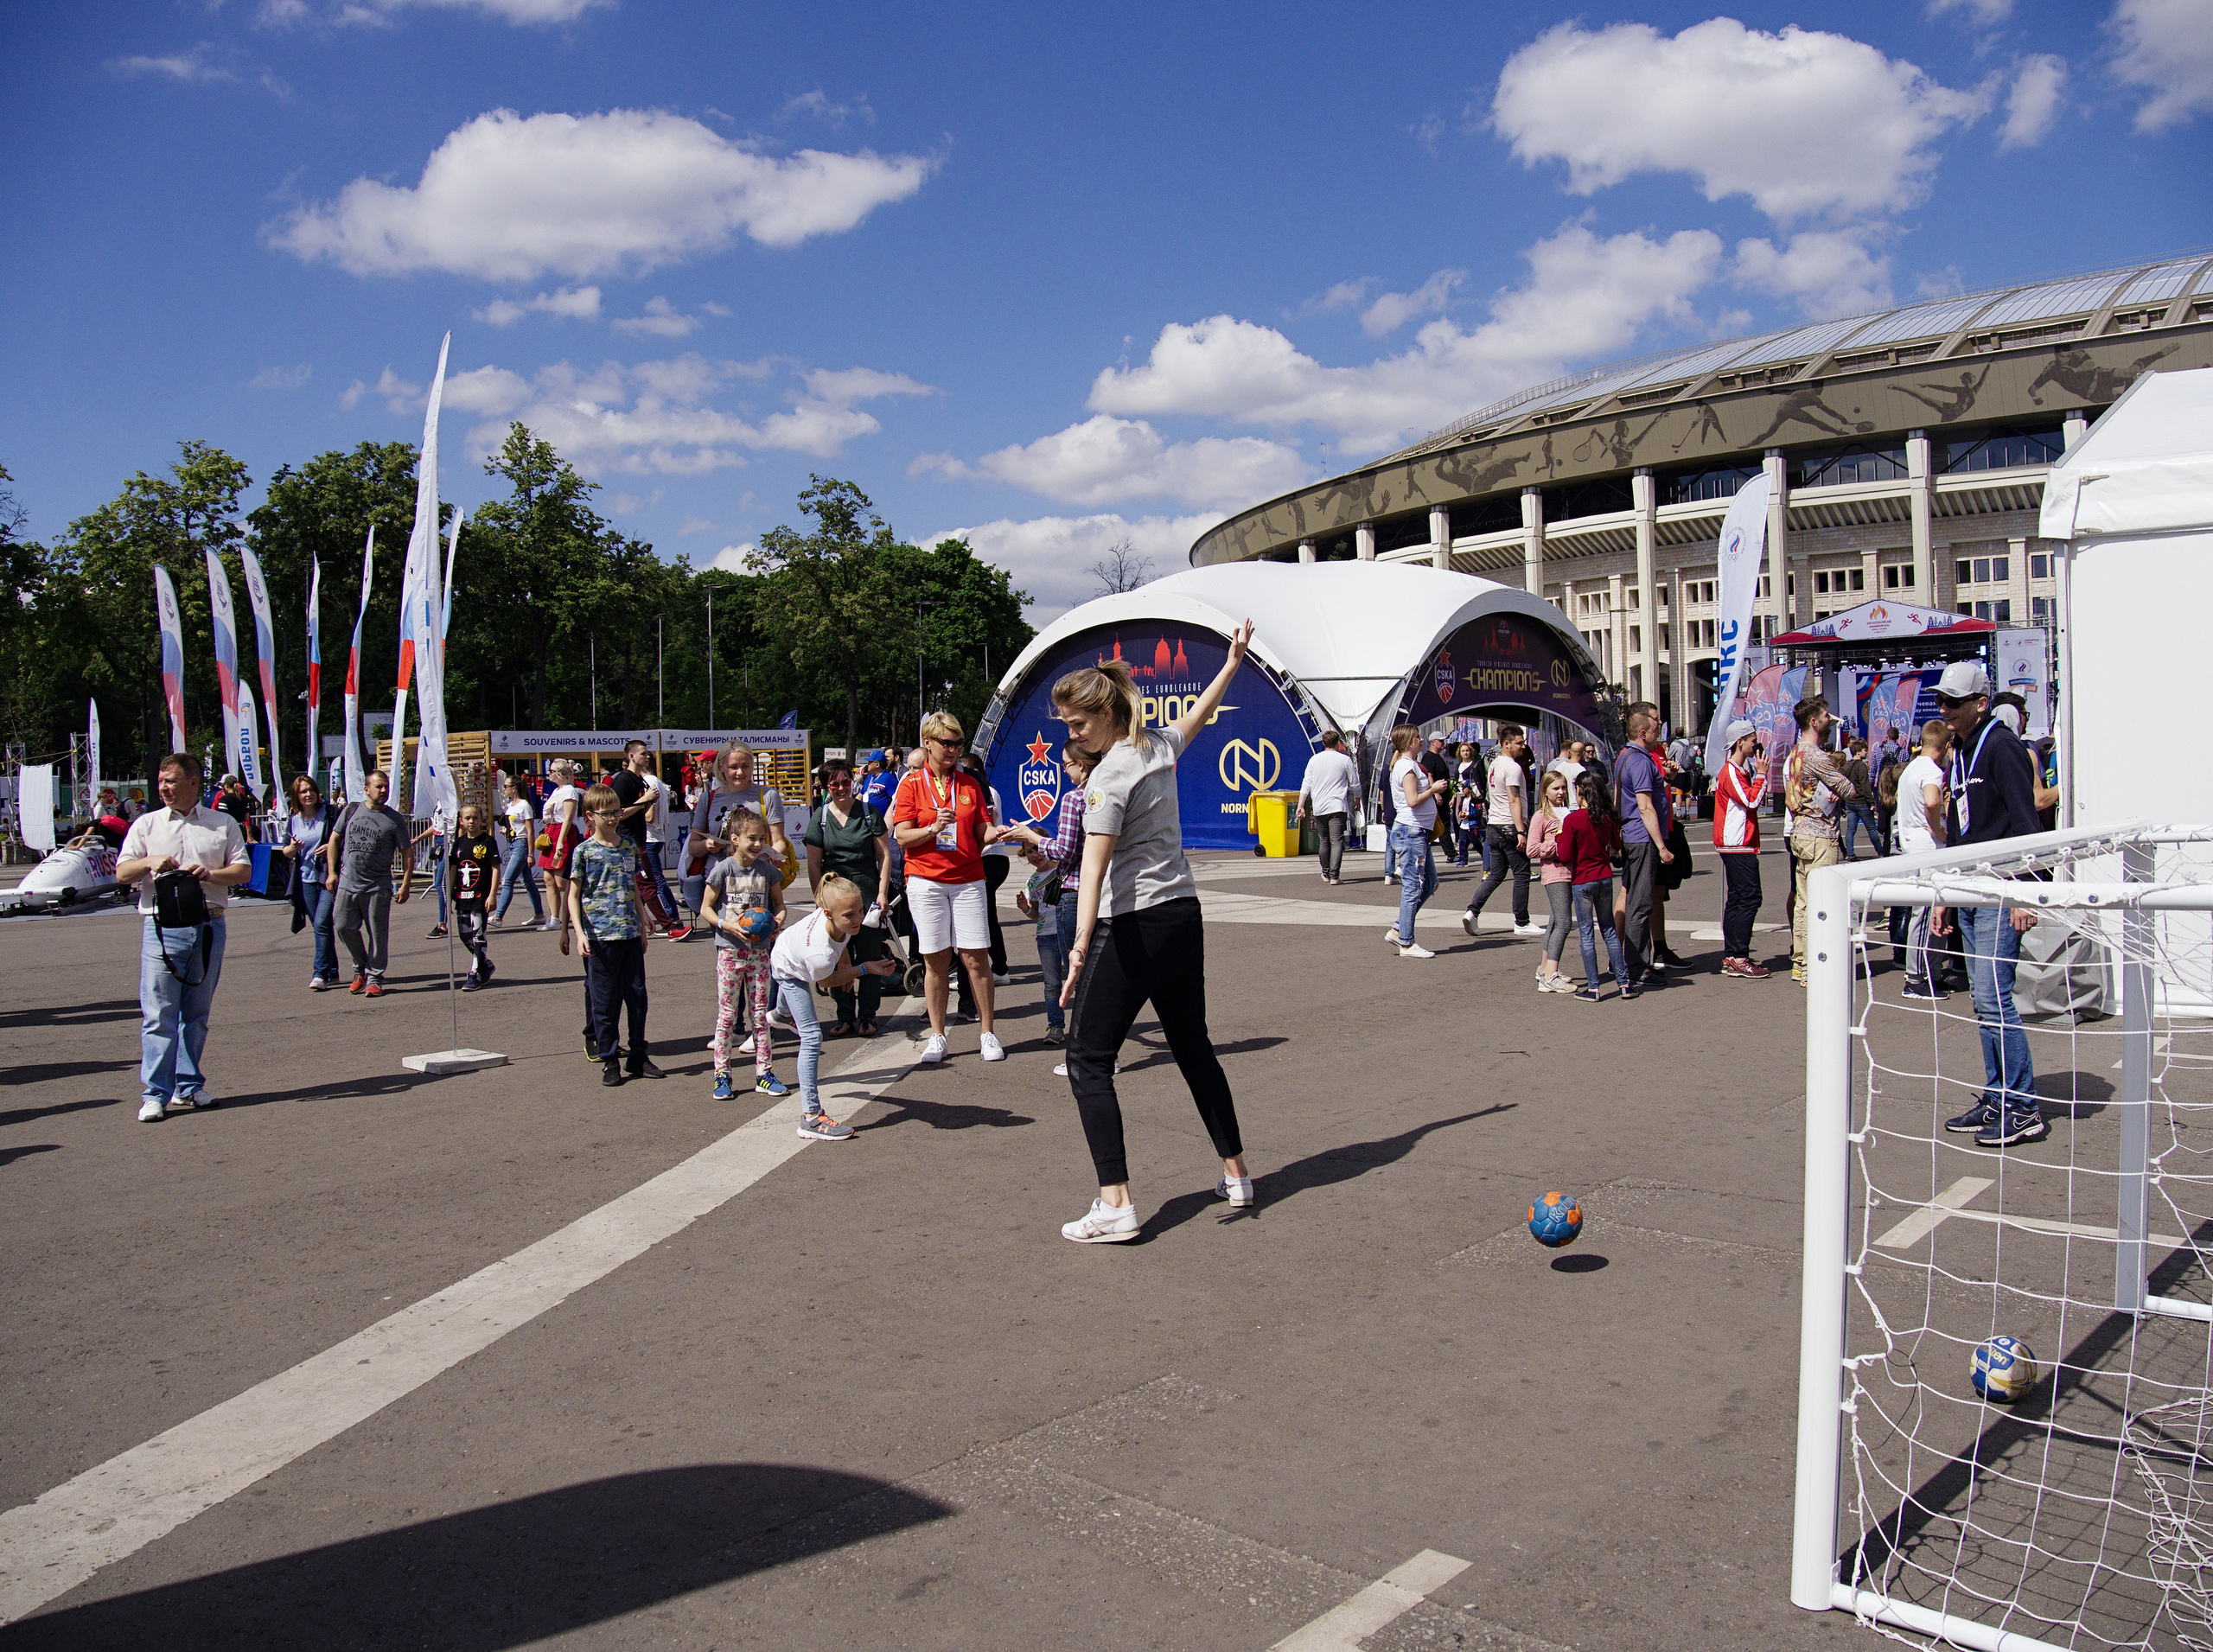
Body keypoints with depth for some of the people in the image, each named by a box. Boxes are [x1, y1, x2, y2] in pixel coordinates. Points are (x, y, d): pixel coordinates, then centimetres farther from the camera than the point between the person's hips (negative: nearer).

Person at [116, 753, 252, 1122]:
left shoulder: (223, 823, 10)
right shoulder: (147, 824, 11)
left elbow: (243, 870, 5)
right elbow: (122, 873, 7)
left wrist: (209, 874, -13)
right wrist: (149, 863, -13)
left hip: (209, 928, 1)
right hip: (162, 928, -1)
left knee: (197, 1014, 8)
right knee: (159, 1015, -6)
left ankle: (188, 1087, 18)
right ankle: (155, 1095, -2)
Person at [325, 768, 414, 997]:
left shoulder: (395, 819, 0)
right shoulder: (351, 811, 7)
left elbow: (407, 854, 1)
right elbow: (334, 840, 13)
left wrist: (405, 885, -5)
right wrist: (332, 872, 6)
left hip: (378, 887, -2)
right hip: (347, 884, 2)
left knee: (378, 934, -1)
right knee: (343, 927, 3)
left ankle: (374, 978, 11)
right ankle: (360, 968, 25)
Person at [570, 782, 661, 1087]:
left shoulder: (629, 847, 11)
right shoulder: (584, 852, -2)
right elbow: (574, 896, -2)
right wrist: (580, 933, -12)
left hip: (631, 935, 4)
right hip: (600, 936, -4)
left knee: (638, 997, 7)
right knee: (605, 1002, 2)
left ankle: (638, 1057, 19)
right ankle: (610, 1061, 12)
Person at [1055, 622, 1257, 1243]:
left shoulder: (1111, 773, -15)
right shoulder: (1160, 746, 9)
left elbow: (1094, 866, -26)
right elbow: (1199, 714, 32)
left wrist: (1081, 948, -34)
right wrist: (1232, 662, 47)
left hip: (1131, 928, -9)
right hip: (1184, 916, 9)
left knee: (1088, 1061, -2)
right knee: (1194, 1047, 20)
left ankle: (1116, 1204, -7)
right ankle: (1236, 1174, 29)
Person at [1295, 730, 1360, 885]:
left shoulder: (1314, 760, 7)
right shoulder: (1344, 760, 0)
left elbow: (1306, 784, 3)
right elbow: (1355, 784, 5)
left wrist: (1301, 805, 3)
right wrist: (1357, 801, 22)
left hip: (1318, 808, 3)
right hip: (1337, 807, -3)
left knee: (1324, 841, 16)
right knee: (1336, 841, -7)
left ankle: (1326, 874, 23)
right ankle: (1334, 875, -17)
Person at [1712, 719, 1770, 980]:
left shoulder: (1742, 770, 18)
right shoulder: (1731, 772, -14)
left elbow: (1758, 800, 19)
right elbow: (1752, 800, -22)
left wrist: (1760, 774, 9)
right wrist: (1761, 774, -12)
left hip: (1738, 845, 11)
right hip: (1738, 845, -11)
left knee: (1738, 899, 11)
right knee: (1749, 897, -12)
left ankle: (1731, 958, 14)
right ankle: (1738, 959, -13)